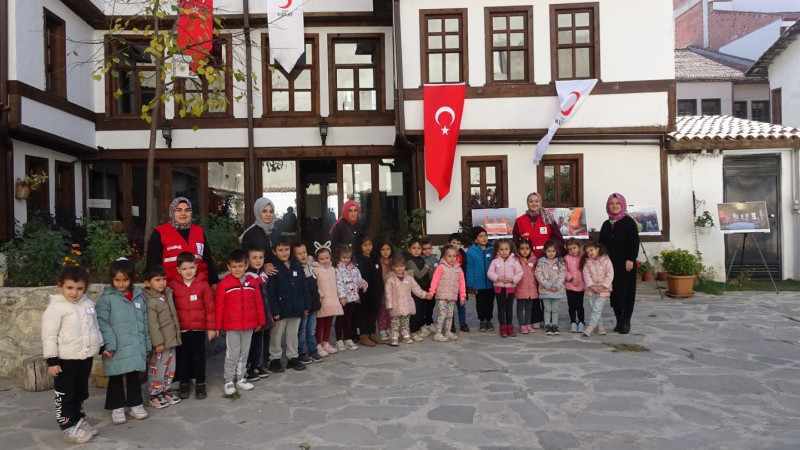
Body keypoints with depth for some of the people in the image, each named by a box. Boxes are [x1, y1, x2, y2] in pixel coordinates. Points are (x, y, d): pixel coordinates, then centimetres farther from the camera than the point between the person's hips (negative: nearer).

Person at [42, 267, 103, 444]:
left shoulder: (88, 303, 6)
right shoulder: (56, 307, -14)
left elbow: (95, 327, 18)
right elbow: (49, 336, -14)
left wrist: (102, 346, 19)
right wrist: (52, 360, -17)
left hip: (86, 357, 6)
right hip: (65, 359, -6)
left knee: (81, 392, 18)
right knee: (64, 395, 4)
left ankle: (78, 420, 32)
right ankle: (68, 427, 12)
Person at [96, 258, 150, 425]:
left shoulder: (139, 296, 6)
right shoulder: (107, 298, -7)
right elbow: (102, 322, -12)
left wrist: (146, 344, 13)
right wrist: (108, 344, -20)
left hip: (135, 347, 4)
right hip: (116, 349, -3)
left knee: (134, 377, 14)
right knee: (116, 379, 10)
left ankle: (135, 404, 28)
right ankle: (117, 408, 24)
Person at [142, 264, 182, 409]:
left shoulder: (168, 294, 6)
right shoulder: (150, 302, -18)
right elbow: (152, 324, -20)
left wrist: (177, 335, 18)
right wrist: (158, 342, -20)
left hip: (171, 340, 8)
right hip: (160, 343, -8)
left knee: (170, 368, 17)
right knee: (157, 369, 3)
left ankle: (165, 391, 31)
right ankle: (154, 395, 17)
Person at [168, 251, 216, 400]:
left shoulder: (203, 285, -5)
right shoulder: (172, 285, -3)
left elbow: (210, 307, -2)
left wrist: (211, 327, -1)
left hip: (198, 328, -1)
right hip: (180, 329, 1)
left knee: (199, 356, 8)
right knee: (182, 357, 11)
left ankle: (200, 384, 20)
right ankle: (184, 384, 25)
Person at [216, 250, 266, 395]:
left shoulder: (253, 282, 3)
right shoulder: (224, 284, -7)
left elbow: (258, 303, 8)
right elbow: (219, 306, -5)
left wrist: (260, 321, 9)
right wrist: (218, 325, -5)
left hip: (249, 325, 4)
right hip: (232, 326, -4)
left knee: (244, 353, 13)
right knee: (232, 354, 2)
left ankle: (240, 378, 26)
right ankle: (229, 381, 14)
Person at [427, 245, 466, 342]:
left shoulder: (458, 269, 9)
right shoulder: (440, 267, -5)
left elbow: (462, 283, 11)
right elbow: (435, 280, -11)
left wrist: (462, 296, 8)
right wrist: (431, 292, -19)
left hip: (453, 297, 5)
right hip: (442, 296, -5)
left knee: (450, 315, 11)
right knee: (443, 314, -10)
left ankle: (448, 332, 22)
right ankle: (438, 333, -4)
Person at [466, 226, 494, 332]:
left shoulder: (492, 250, -3)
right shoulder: (471, 252, -11)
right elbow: (469, 269, -9)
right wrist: (470, 284, -10)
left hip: (491, 283, 2)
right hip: (478, 284, -2)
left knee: (490, 303, 15)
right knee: (480, 304, 12)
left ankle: (489, 321, 31)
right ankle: (482, 321, 28)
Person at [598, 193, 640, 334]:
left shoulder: (628, 222, -2)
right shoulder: (606, 224, 14)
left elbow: (634, 242, -9)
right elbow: (601, 243, 17)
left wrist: (630, 259, -17)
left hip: (625, 264, -5)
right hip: (610, 264, 5)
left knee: (626, 291, -2)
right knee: (614, 291, 4)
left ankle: (626, 321, 6)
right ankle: (619, 320, 12)